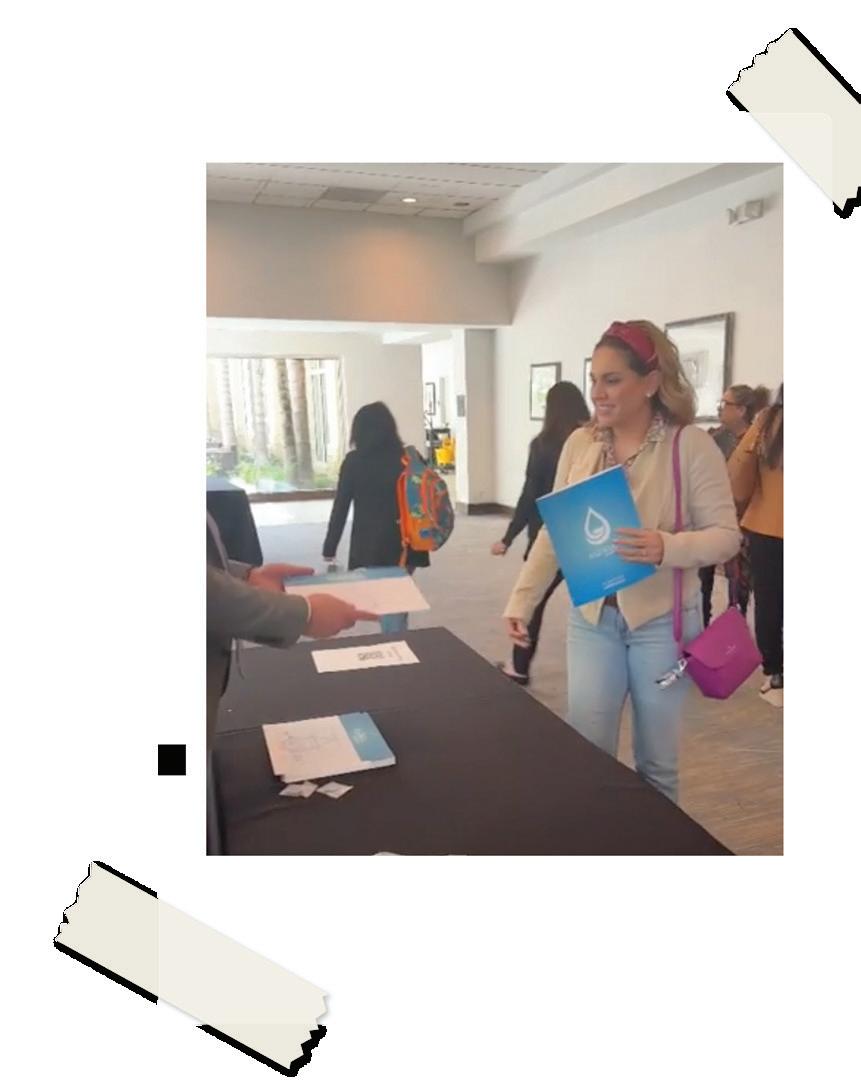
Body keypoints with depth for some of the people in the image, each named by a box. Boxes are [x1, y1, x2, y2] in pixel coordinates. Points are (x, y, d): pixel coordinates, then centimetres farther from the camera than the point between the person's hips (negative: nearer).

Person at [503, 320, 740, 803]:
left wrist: (666, 547, -30)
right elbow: (553, 532, 4)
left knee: (657, 759, 14)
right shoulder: (579, 443, 1)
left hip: (662, 621, -3)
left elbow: (726, 535, -10)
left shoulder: (692, 445, -10)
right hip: (591, 619, 3)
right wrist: (521, 601, -1)